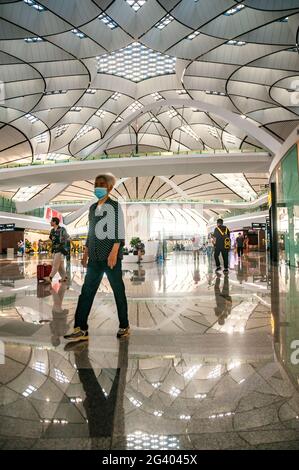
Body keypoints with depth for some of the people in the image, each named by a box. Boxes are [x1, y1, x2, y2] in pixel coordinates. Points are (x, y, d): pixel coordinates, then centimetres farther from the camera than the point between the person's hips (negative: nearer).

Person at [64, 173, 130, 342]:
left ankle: (124, 326, 16)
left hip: (111, 256, -6)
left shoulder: (115, 206, -2)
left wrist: (114, 252, -19)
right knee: (87, 291, -1)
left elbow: (119, 230, -9)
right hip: (95, 258, 6)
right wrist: (86, 253, 18)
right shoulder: (93, 208, 17)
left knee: (118, 291, 3)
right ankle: (81, 329, 1)